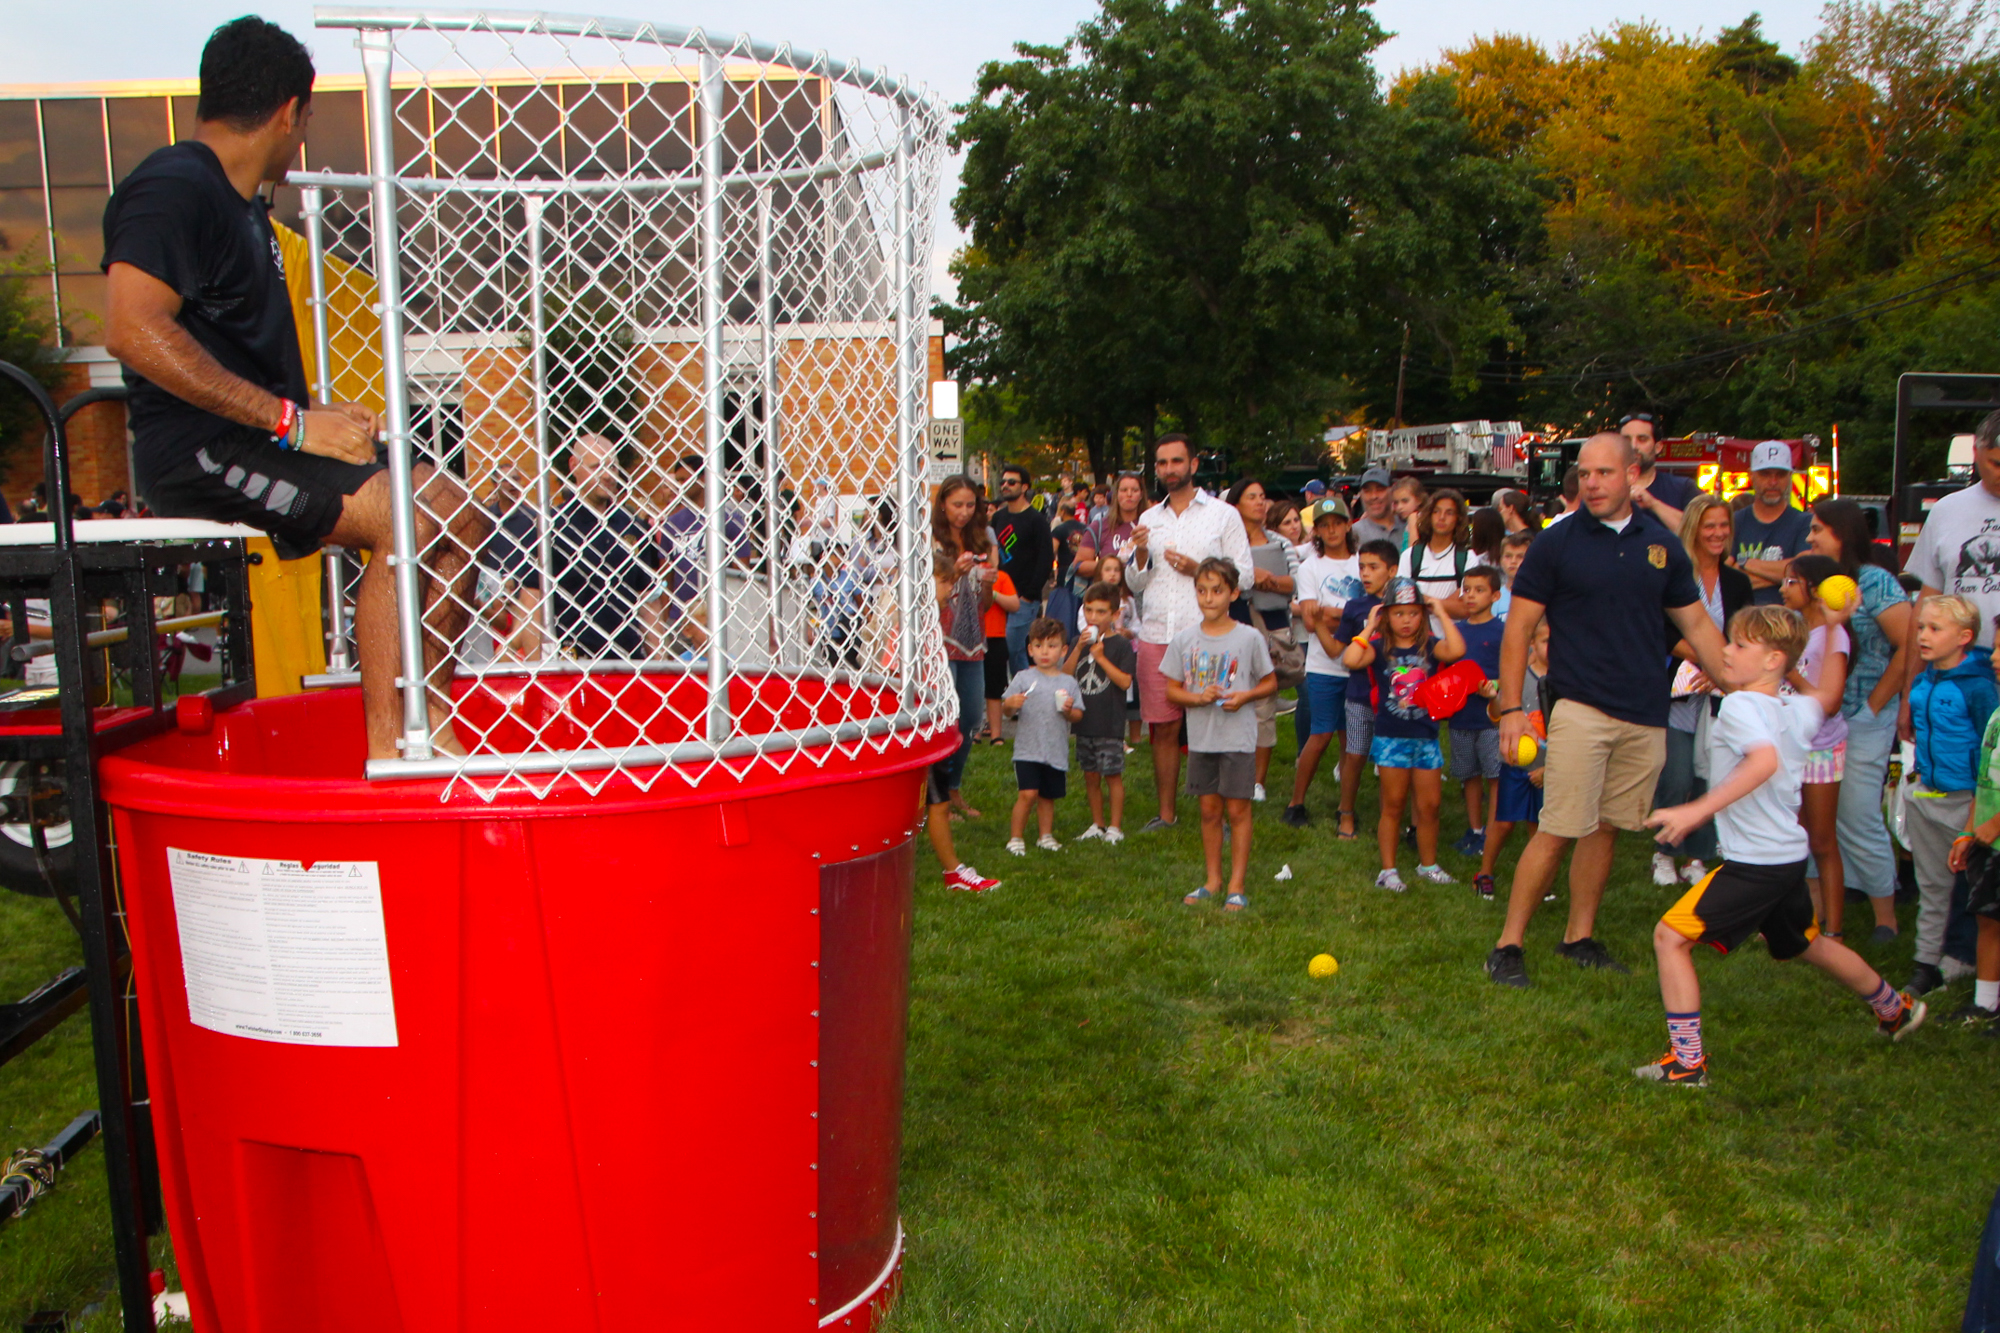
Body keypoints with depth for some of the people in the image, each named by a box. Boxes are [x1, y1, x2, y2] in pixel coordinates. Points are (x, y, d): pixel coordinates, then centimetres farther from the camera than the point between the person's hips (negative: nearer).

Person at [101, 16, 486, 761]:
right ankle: (385, 750, -24)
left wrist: (326, 422, 8)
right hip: (198, 452, -10)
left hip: (264, 443, 10)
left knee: (461, 520, -1)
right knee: (410, 517, -27)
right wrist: (291, 421, -23)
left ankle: (431, 726, 1)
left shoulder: (243, 205, 23)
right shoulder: (173, 188, -8)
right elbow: (133, 330, -22)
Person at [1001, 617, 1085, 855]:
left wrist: (1069, 711, -13)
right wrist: (1011, 704, -23)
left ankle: (1046, 835, 28)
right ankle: (1015, 838, 2)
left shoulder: (1069, 682, 6)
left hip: (1057, 751, 3)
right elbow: (1008, 710, -1)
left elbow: (1078, 716, 7)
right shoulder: (1023, 678, 0)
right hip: (1028, 748, -3)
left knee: (1048, 796, 11)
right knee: (1028, 793, -11)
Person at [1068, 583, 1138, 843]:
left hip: (1110, 723, -5)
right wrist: (1079, 649, -13)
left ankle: (1115, 827, 9)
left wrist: (1101, 657, -19)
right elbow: (1065, 675, -1)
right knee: (1091, 775, 12)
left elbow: (1125, 682, -14)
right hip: (1084, 721, 5)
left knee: (1112, 774, -1)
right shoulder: (1080, 642, 9)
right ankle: (1097, 824, 23)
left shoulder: (1121, 645, -5)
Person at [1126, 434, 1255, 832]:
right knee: (1163, 728, 6)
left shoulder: (1223, 515, 4)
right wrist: (1140, 554, -5)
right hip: (1156, 635, 3)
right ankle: (1166, 813, 16)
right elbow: (1134, 583, 15)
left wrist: (1197, 569, -13)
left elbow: (1244, 575, 0)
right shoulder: (1148, 520, 15)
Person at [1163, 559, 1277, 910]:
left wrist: (1245, 696, -15)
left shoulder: (1249, 638, -4)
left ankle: (1236, 886, 9)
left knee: (1237, 809, 1)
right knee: (1208, 809, 10)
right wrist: (1199, 697, -13)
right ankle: (1213, 880, 23)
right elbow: (1172, 690, 6)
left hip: (1238, 738, -3)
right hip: (1201, 738, 3)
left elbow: (1270, 684, 4)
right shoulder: (1184, 640, 2)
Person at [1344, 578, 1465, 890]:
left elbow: (1456, 651, -21)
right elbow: (1351, 660, -23)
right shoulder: (1380, 646, -3)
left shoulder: (1429, 645, 1)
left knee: (1429, 805, 9)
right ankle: (1388, 870, 13)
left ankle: (1428, 864, 25)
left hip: (1426, 737, 2)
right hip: (1391, 737, -2)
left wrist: (1442, 614, -11)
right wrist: (1370, 626, -14)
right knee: (1393, 805, 6)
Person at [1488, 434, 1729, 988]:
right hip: (1581, 709, -4)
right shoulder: (1556, 543, -3)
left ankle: (1580, 938, 22)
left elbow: (1697, 625, 15)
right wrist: (1511, 708, -8)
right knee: (1557, 832, -8)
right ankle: (1507, 946, 0)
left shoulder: (1661, 545, 8)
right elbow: (1518, 629, -2)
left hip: (1646, 716, 4)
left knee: (1606, 828, 10)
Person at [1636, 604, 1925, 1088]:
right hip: (1790, 855, 9)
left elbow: (1765, 759, -38)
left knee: (1670, 936, -9)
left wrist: (1699, 810, -45)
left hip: (1755, 863, -9)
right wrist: (1832, 627, 37)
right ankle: (1896, 1009, 54)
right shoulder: (1796, 708, 6)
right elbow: (1830, 694, 30)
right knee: (1808, 943, 33)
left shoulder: (1739, 705, -19)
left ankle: (1687, 1063, -10)